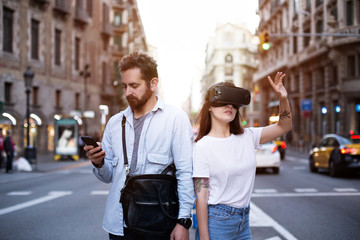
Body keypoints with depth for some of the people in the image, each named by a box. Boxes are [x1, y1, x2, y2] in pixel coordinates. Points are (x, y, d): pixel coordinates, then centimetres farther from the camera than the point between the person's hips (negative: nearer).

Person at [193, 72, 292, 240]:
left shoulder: (247, 137, 3)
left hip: (243, 220, 5)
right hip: (216, 220, -5)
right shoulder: (203, 146, -11)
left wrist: (283, 98, -9)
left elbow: (284, 126, 10)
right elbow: (201, 197, -12)